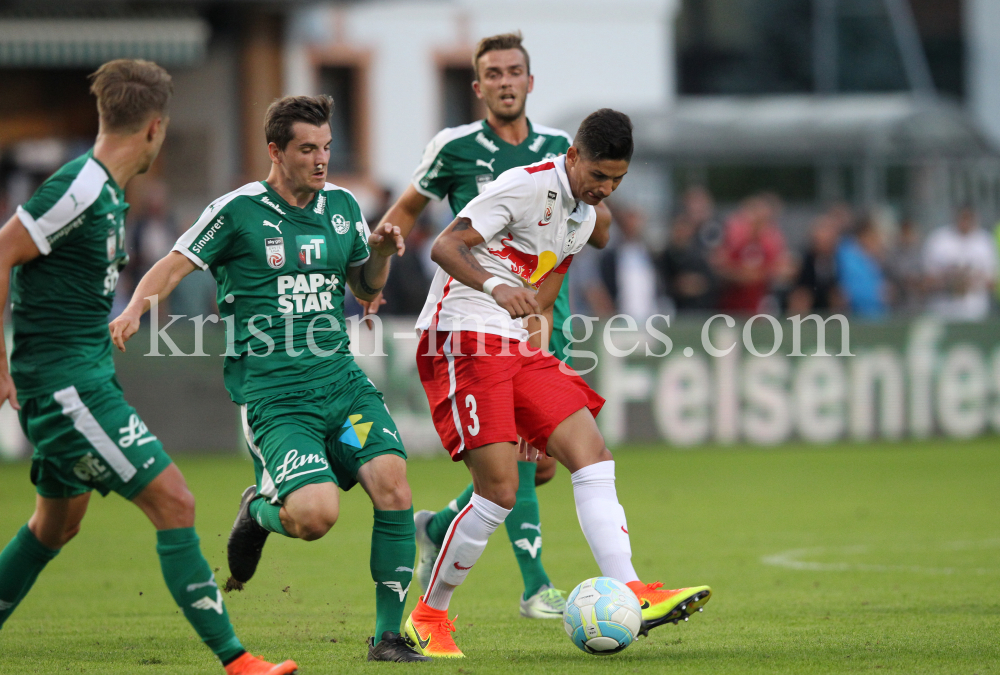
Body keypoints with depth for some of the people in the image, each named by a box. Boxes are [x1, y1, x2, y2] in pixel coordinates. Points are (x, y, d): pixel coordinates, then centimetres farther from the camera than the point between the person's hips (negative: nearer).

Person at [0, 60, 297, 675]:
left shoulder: (106, 190, 10)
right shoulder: (81, 189, -19)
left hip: (87, 377, 11)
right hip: (66, 383, -11)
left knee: (58, 522, 22)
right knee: (174, 504, -12)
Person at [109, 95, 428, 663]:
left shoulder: (342, 206, 13)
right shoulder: (239, 210, -3)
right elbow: (174, 268, 0)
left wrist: (382, 254, 4)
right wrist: (134, 310, -19)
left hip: (342, 381, 5)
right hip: (274, 396, -5)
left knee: (392, 482, -19)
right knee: (317, 515, -24)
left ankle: (389, 636, -7)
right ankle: (260, 511, 16)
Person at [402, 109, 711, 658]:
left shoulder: (584, 218, 18)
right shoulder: (528, 186, -10)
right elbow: (446, 247, -17)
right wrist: (494, 287, -35)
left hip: (516, 348, 9)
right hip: (463, 342, -9)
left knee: (592, 456, -6)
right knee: (499, 491, -14)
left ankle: (628, 596, -13)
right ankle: (428, 617, 2)